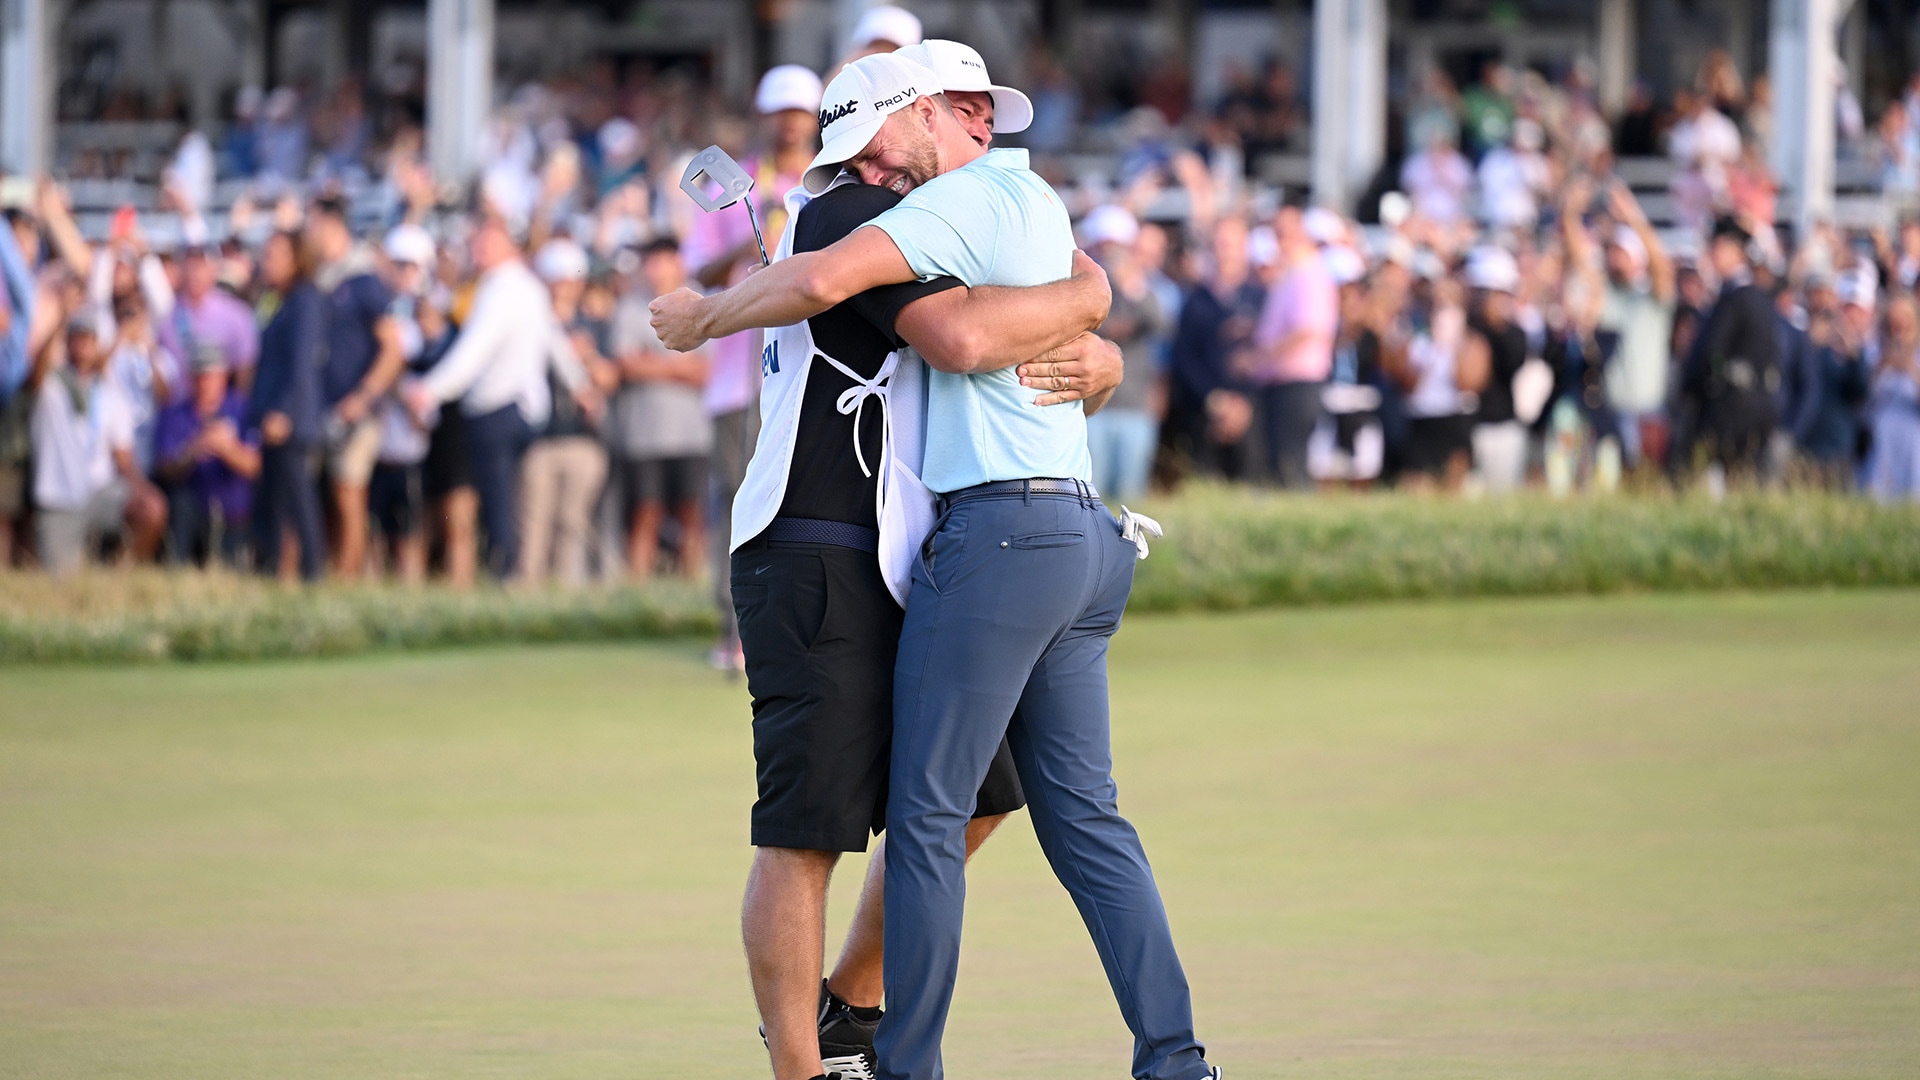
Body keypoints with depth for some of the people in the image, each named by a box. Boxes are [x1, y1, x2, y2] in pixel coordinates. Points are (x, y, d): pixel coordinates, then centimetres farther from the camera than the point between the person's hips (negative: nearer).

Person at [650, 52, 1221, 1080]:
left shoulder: (968, 196, -9)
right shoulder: (1041, 205, 20)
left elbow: (824, 279, -22)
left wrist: (703, 317, -5)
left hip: (997, 530, -9)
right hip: (1080, 537, 9)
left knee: (926, 813, -5)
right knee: (1084, 815, 9)